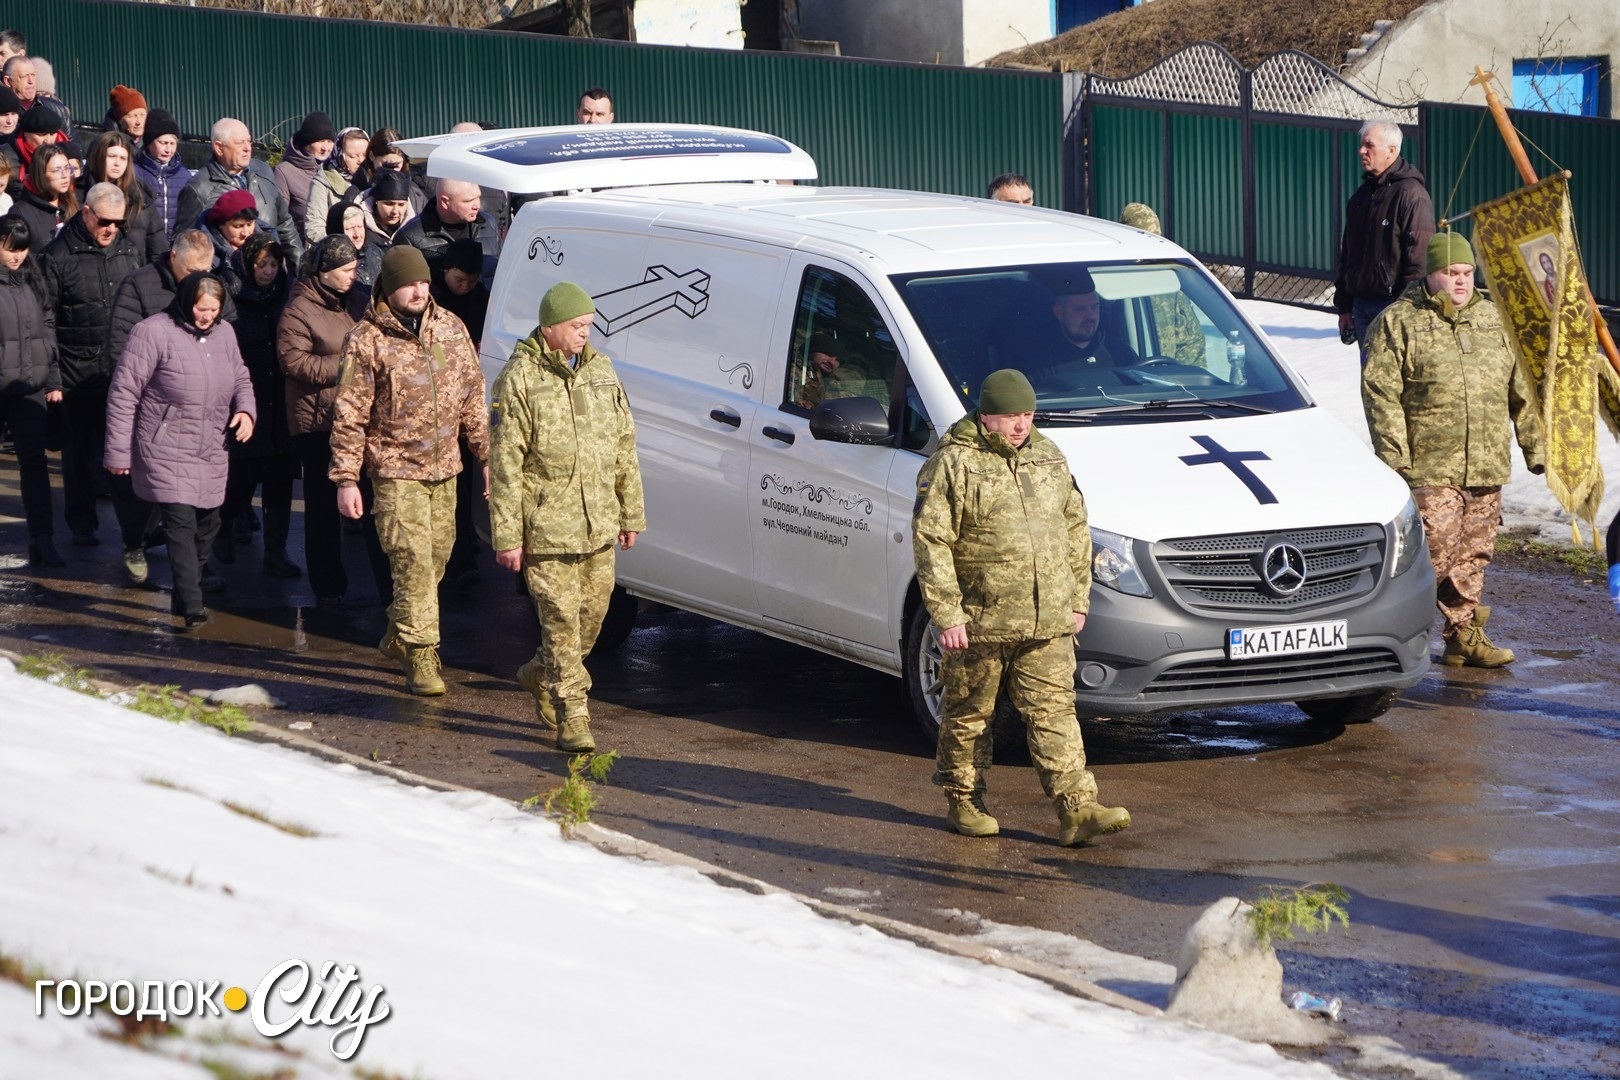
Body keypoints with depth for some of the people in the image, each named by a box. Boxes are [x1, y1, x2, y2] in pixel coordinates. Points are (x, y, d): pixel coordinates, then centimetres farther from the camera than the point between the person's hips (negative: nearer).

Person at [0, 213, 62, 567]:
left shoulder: (31, 279, 8)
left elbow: (47, 327, 15)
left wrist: (53, 379, 12)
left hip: (30, 388, 4)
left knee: (34, 461, 2)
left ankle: (42, 539, 2)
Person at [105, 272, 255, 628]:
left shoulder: (224, 334, 8)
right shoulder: (153, 332, -12)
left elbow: (241, 379, 22)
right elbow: (123, 395, -10)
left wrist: (245, 410, -1)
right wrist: (118, 452, -11)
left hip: (212, 454, 7)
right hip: (167, 453, -7)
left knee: (207, 525, 12)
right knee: (181, 523, -15)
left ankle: (183, 597, 28)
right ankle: (192, 606, -19)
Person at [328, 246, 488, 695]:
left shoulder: (451, 328, 6)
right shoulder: (367, 341, -8)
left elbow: (473, 395, 13)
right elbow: (348, 416, -7)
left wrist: (486, 454, 11)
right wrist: (346, 478, -10)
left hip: (444, 470, 5)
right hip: (396, 470, -5)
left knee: (436, 558, 12)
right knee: (413, 562, -12)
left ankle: (397, 636, 33)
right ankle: (421, 658, -9)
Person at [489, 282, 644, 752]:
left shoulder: (600, 370, 10)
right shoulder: (518, 379, -8)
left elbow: (624, 447, 17)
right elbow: (504, 464, -9)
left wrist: (630, 513, 16)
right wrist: (506, 535, -11)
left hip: (598, 526, 6)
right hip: (546, 529, -6)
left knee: (592, 612, 13)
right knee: (561, 620, -6)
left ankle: (540, 677, 37)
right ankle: (571, 719, -1)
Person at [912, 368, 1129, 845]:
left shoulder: (1048, 458, 12)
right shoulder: (952, 465, -8)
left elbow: (1075, 529, 19)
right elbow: (930, 543, -11)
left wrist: (1078, 598, 14)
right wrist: (946, 615, -16)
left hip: (1048, 623, 4)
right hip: (979, 622, -4)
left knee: (1053, 711, -1)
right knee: (969, 715, 7)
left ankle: (1076, 810, -6)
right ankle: (963, 803, 21)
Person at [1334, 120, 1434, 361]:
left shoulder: (1410, 194, -11)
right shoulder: (1361, 196, 16)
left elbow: (1419, 259, -16)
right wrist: (1344, 307, 18)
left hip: (1394, 305, -8)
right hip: (1361, 303, 8)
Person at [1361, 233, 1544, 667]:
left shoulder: (1494, 320, 14)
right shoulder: (1398, 322, -2)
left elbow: (1521, 390, 19)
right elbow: (1380, 392, -7)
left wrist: (1534, 445, 15)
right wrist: (1393, 457, -13)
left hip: (1486, 467, 6)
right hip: (1429, 468, -5)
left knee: (1474, 555, 9)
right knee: (1434, 550, -12)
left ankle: (1464, 635, 18)